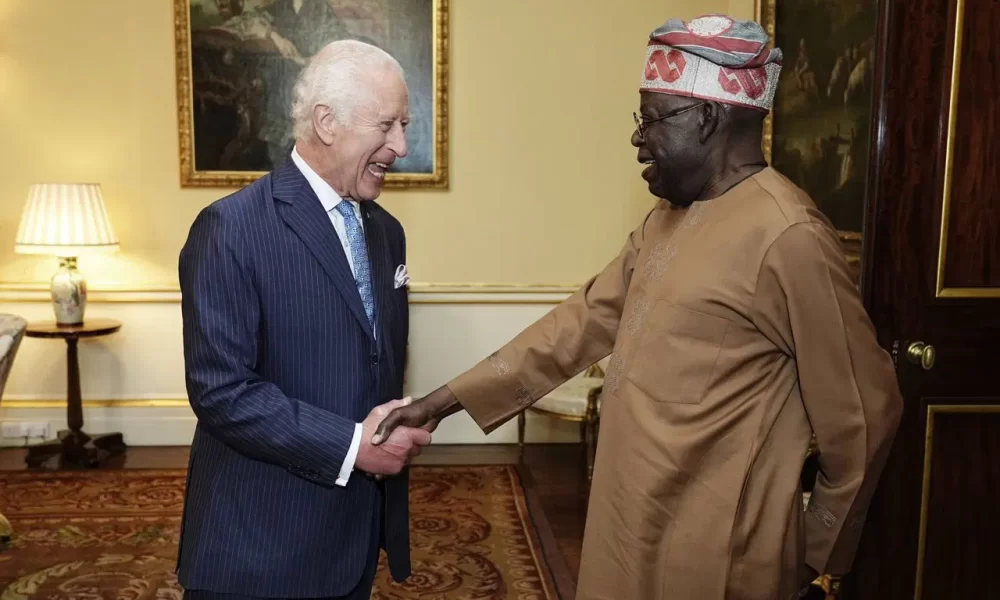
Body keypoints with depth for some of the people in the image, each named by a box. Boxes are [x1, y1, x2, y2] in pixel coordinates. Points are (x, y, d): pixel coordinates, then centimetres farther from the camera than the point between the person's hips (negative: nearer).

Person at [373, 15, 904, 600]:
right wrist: (447, 400, 4)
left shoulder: (787, 235, -21)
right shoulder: (665, 220, 7)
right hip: (634, 529, 8)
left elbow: (863, 413, -15)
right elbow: (585, 319, 8)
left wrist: (815, 553, -1)